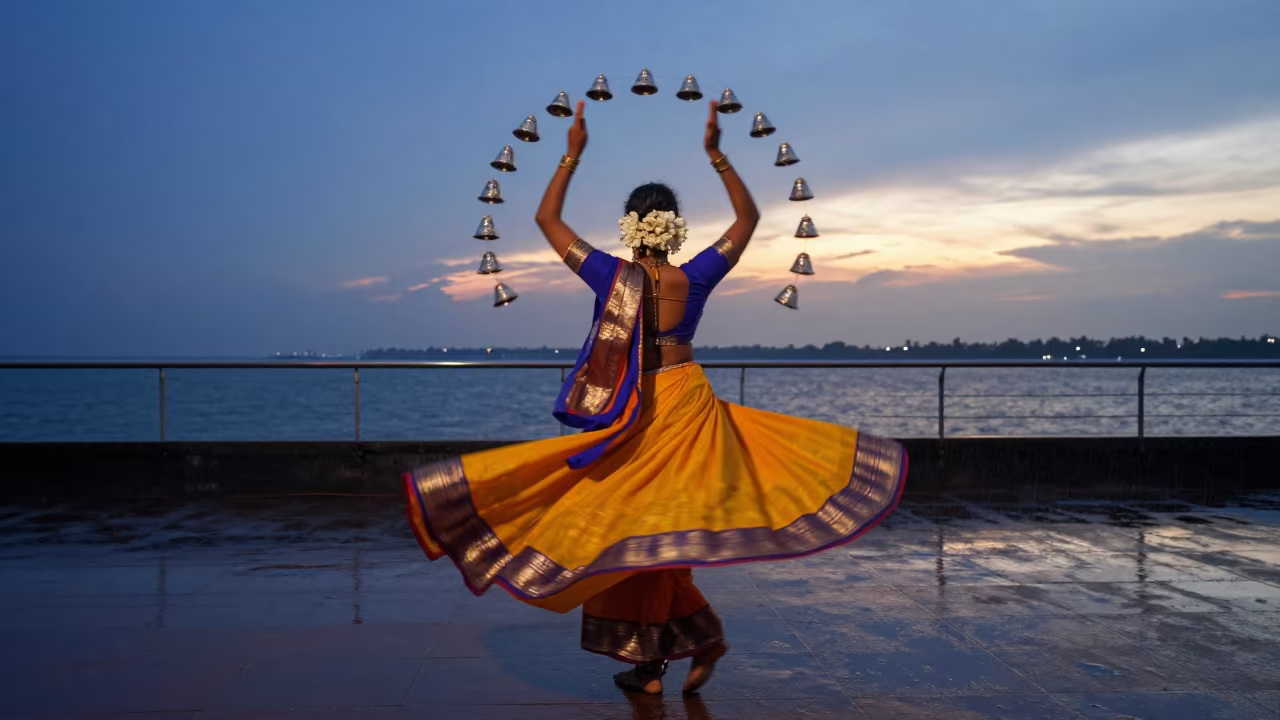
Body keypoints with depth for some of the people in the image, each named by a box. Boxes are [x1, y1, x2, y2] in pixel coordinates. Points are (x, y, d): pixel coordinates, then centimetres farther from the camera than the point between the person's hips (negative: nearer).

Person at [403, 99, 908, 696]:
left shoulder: (610, 276, -12)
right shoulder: (696, 279, -8)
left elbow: (546, 218, -1)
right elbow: (748, 217, 5)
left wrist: (572, 155, 3)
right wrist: (715, 154, 1)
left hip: (630, 416, -2)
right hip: (686, 406, 2)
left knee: (634, 524, 8)